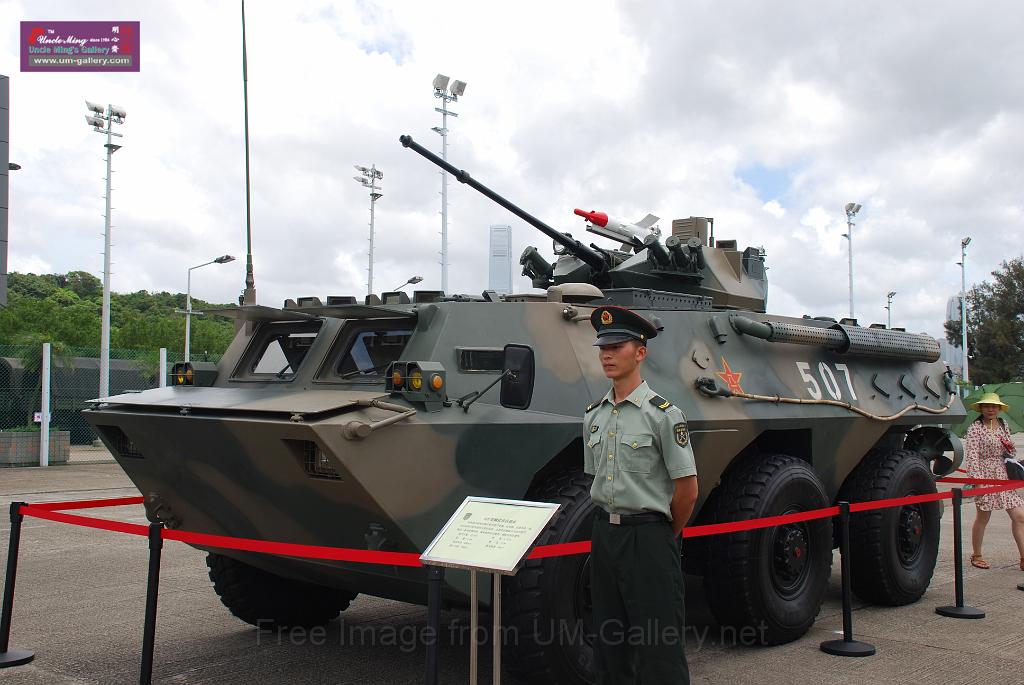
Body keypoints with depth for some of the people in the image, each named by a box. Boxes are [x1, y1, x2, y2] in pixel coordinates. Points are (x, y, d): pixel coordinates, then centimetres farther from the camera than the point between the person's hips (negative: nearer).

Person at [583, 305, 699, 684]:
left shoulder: (663, 413, -10)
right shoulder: (593, 415, 10)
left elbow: (687, 489, -8)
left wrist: (664, 536, 3)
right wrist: (609, 523, 13)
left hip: (648, 537, -7)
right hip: (604, 534, 7)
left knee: (659, 652, -2)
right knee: (608, 644, 13)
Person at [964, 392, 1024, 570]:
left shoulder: (1004, 425, 14)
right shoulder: (975, 428, -6)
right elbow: (973, 455, -13)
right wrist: (977, 479, -20)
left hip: (1005, 476, 6)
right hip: (986, 475, -5)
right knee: (983, 518, 4)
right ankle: (976, 556, 19)